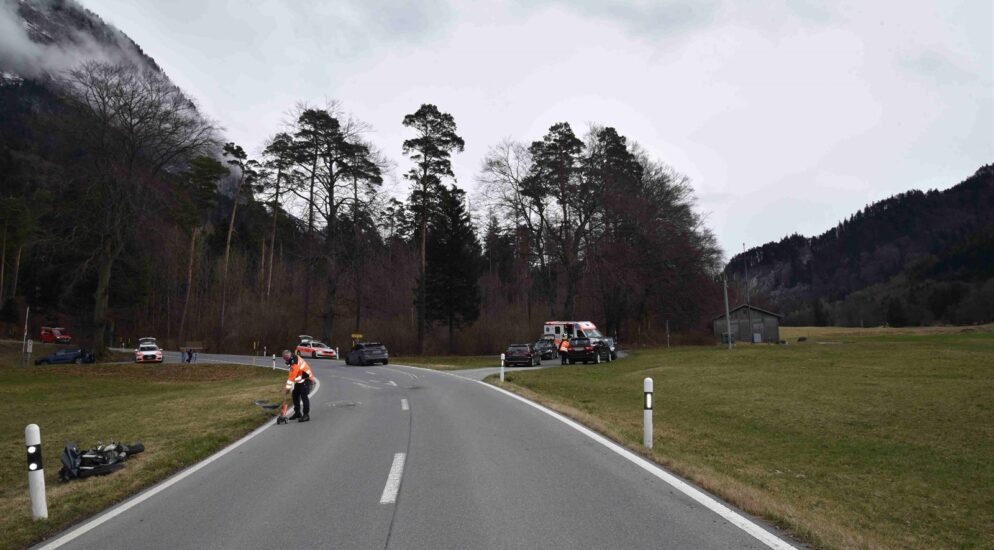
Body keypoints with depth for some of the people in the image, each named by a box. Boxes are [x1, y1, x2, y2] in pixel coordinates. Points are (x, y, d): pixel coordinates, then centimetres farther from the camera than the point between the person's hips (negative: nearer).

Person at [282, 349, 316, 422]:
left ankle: (306, 415, -15)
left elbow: (291, 377, -31)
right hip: (300, 380, 11)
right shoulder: (294, 358, 1)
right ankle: (297, 413, 23)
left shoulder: (295, 364, -29)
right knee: (295, 394, 12)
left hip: (306, 379, -11)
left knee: (303, 396, -18)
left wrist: (287, 389, -28)